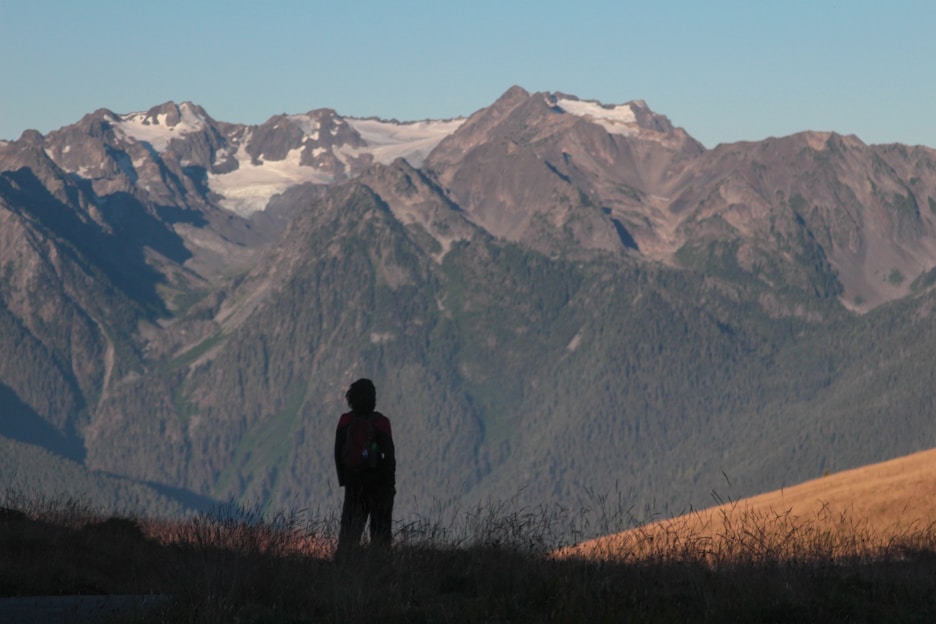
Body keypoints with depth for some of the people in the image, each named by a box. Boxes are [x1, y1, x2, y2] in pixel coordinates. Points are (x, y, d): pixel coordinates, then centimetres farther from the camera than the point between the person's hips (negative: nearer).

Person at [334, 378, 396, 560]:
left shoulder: (345, 422, -1)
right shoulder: (380, 422, -10)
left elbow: (338, 454, 3)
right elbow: (389, 455, -8)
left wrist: (343, 479, 12)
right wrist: (390, 483, 0)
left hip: (353, 483, 3)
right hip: (379, 483, -3)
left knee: (349, 531, 8)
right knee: (380, 530, 4)